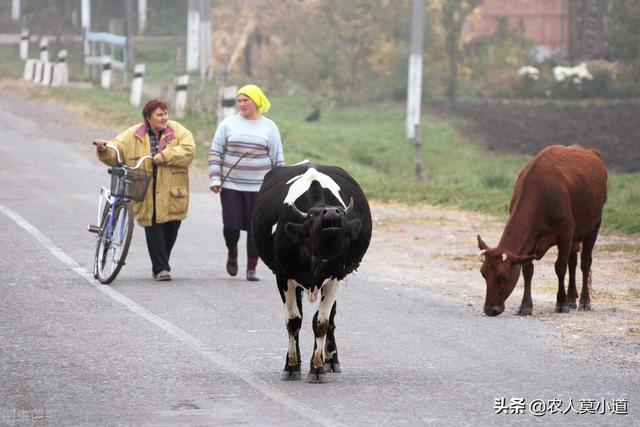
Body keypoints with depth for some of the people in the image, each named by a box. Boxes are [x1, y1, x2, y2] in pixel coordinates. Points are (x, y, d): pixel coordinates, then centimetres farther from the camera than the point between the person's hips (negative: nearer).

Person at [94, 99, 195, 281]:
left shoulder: (178, 131, 2)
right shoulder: (134, 135, 4)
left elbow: (188, 150, -11)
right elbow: (115, 151, 2)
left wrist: (165, 156, -19)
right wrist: (104, 150, -20)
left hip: (171, 193, 1)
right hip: (147, 194, -1)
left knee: (171, 230, 6)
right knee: (153, 229, -6)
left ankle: (162, 265, 24)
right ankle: (160, 268, -2)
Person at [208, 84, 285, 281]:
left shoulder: (269, 127, 5)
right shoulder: (228, 124, 4)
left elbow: (278, 159, 7)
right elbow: (215, 152, 5)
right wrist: (215, 179, -4)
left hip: (259, 188, 0)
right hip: (231, 186, 0)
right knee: (231, 226, -4)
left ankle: (251, 269, 9)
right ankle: (232, 255, 25)